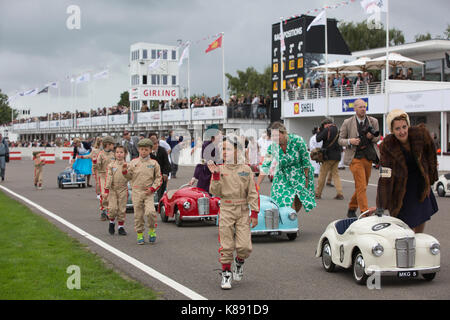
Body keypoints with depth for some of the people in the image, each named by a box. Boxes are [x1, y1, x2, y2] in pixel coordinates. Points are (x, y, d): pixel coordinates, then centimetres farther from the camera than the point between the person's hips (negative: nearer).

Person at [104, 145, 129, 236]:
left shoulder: (127, 165, 2)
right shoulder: (111, 165, 1)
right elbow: (108, 177, -3)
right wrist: (106, 190, -7)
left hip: (123, 189, 1)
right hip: (112, 189, -1)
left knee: (122, 209, 3)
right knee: (112, 208, -10)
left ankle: (121, 227, 14)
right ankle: (112, 222, 17)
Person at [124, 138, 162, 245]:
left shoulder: (154, 163, 5)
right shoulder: (134, 162, 7)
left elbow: (158, 178, 7)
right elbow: (129, 177, 9)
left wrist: (152, 188, -5)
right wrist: (125, 171, -10)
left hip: (148, 193, -1)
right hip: (136, 192, 2)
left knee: (150, 212, -18)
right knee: (138, 214, 3)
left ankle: (152, 231, 4)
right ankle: (140, 235, 16)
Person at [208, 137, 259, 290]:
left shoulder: (246, 169, 1)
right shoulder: (220, 169, 2)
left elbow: (253, 192, 2)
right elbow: (216, 192, -3)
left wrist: (254, 213, -2)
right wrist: (215, 175, -16)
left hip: (243, 211, 0)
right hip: (226, 210, 0)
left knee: (244, 246, -5)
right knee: (226, 246, 1)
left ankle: (239, 262, 26)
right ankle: (226, 274, 16)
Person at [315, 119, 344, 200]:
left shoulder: (327, 130, -10)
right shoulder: (337, 130, 12)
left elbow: (318, 139, -12)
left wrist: (319, 131, 3)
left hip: (329, 156, -7)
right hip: (337, 156, 7)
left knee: (322, 174, 2)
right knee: (335, 174, 11)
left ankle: (318, 193, 8)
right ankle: (340, 193, -1)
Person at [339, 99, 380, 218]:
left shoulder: (373, 121, 9)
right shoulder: (347, 122, 1)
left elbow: (377, 138, 18)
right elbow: (340, 140, 5)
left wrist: (372, 137, -5)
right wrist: (350, 141, -16)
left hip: (368, 157, 4)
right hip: (355, 158, -4)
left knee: (361, 187, 12)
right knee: (361, 187, -12)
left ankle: (351, 209, 30)